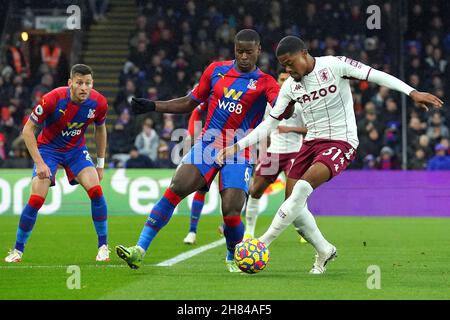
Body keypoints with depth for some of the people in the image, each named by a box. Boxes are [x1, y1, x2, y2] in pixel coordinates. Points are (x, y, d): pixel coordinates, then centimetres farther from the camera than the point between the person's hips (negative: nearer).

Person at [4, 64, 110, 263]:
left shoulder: (98, 103, -17)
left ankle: (103, 247, -4)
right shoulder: (53, 99, -28)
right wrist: (39, 163, -24)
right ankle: (17, 250, 3)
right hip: (48, 148, -3)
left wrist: (100, 163, 8)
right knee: (36, 200, -14)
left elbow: (100, 129, 6)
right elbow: (28, 129, -19)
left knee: (95, 190, -18)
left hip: (76, 149, 3)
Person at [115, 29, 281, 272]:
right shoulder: (216, 70, 10)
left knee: (231, 213, -15)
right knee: (175, 190, -19)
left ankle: (233, 258, 17)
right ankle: (140, 250, -21)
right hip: (208, 144, 2)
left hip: (239, 153, -2)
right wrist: (153, 106, 11)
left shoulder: (264, 83, 1)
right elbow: (191, 102, 19)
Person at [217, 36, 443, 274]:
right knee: (292, 202, -3)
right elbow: (270, 123, 11)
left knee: (302, 188, -26)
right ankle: (324, 251, 16)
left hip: (341, 143, -7)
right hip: (311, 142, 7)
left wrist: (412, 93, -21)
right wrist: (236, 147, 4)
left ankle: (263, 242, -22)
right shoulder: (290, 86, 6)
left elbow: (376, 76, -11)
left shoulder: (334, 65, -10)